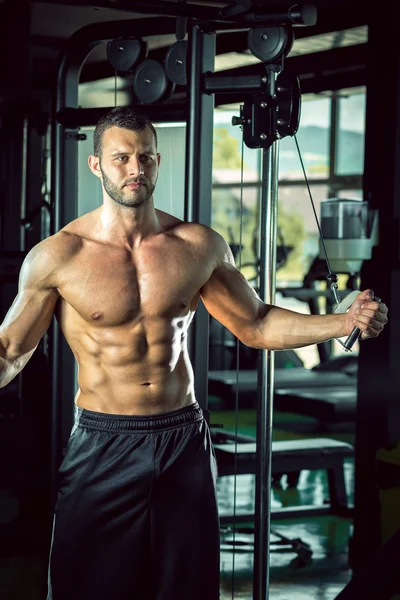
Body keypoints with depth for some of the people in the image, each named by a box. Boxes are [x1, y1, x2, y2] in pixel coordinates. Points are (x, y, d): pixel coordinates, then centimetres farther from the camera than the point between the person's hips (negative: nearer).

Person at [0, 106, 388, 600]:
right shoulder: (57, 256, -7)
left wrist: (345, 322, 0)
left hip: (184, 443, 3)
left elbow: (255, 325, 11)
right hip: (103, 446, -3)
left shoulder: (201, 246, 2)